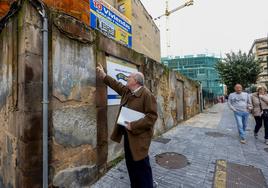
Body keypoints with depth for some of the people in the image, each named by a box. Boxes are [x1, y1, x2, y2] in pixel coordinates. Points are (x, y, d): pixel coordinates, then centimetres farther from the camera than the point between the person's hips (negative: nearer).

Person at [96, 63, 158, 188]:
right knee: (131, 165, 23)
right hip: (127, 135, 8)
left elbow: (152, 116, -22)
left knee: (142, 167, 8)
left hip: (139, 136, -8)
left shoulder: (146, 94, -18)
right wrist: (104, 76, 25)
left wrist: (134, 125, -25)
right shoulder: (126, 91, 7)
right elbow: (117, 85, 24)